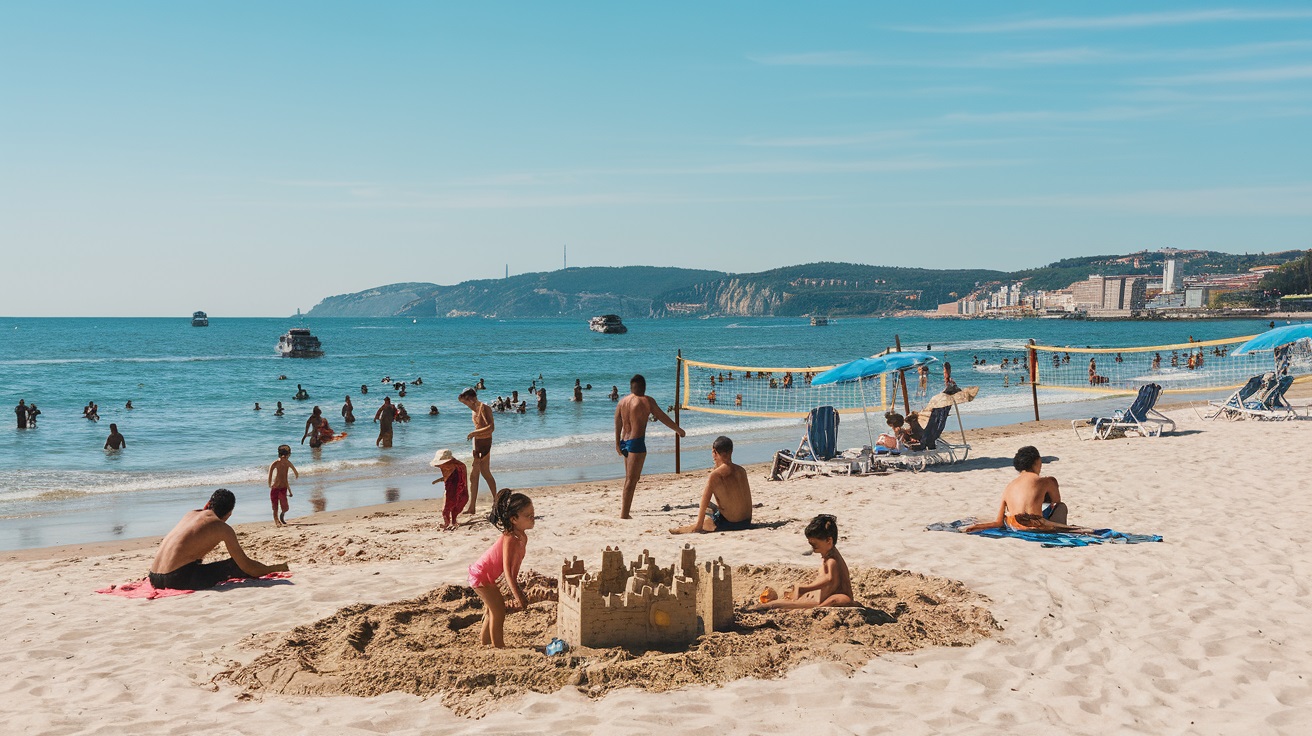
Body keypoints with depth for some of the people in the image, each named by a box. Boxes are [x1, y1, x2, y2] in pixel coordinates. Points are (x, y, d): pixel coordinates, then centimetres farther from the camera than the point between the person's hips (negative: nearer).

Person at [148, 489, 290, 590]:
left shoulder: (190, 514, 18)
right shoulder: (223, 528, -1)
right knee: (235, 565, 5)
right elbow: (245, 564, 1)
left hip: (154, 578, 8)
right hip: (178, 579, -8)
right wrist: (275, 568, 13)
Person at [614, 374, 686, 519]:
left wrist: (618, 444, 21)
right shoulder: (646, 401, -7)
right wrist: (678, 430, 9)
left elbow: (617, 424, 11)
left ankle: (624, 505, 32)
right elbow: (662, 417, -2)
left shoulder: (622, 401, 9)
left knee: (629, 478, 22)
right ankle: (624, 514, -6)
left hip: (624, 442, 7)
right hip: (637, 442, -7)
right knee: (632, 479, -5)